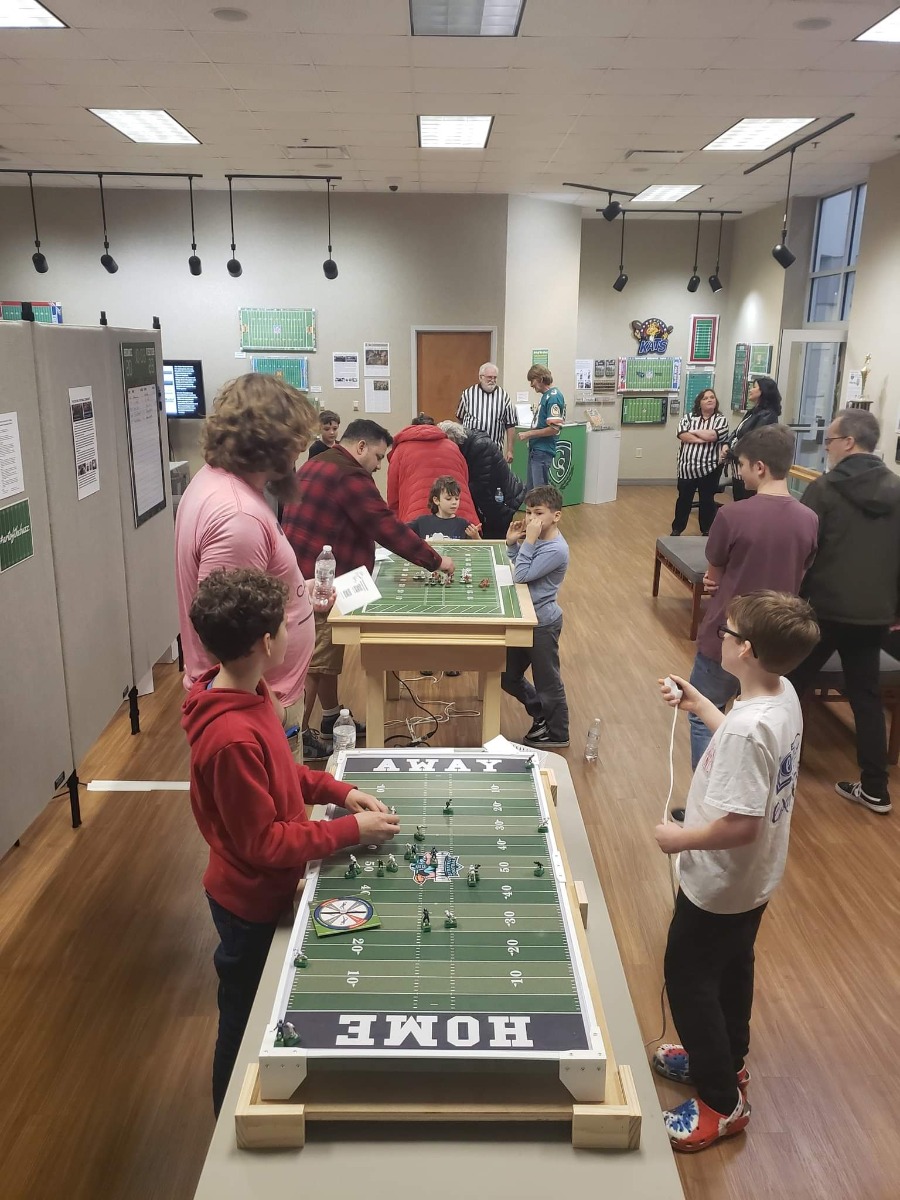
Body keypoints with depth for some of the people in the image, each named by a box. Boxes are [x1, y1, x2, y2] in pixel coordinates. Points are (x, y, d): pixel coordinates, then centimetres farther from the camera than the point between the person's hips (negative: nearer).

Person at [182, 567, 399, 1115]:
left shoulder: (246, 693, -7)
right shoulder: (231, 737, -36)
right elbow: (264, 842, -28)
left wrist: (340, 791, -4)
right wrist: (352, 830, -22)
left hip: (265, 889, 9)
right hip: (252, 902, -8)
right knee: (246, 1026, 17)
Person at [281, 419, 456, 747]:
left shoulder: (315, 466, 17)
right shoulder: (349, 476, -15)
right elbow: (388, 528, -17)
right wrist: (435, 561, -10)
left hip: (300, 577, 10)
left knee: (325, 656, 19)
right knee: (315, 663, 0)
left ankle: (331, 720, 31)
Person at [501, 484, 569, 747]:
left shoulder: (555, 550, -23)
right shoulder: (537, 539, 3)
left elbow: (520, 576, -28)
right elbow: (513, 567, 14)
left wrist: (528, 541, -26)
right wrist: (512, 543, 0)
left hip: (542, 623, -9)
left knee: (547, 681, 8)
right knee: (508, 676, 18)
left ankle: (557, 734, 28)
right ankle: (541, 713, 39)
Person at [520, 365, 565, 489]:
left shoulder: (553, 397, -15)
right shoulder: (546, 395, 13)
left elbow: (553, 428, -20)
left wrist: (529, 434, -14)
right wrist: (529, 433, 9)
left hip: (543, 451, -10)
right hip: (535, 449, 10)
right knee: (531, 489, 14)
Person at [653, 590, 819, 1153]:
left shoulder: (746, 728, -36)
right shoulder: (784, 696, -8)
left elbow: (739, 825, -34)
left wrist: (680, 838, -19)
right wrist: (699, 705, 8)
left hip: (719, 883, -9)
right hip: (757, 879, 9)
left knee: (689, 979, 11)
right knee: (732, 967, 27)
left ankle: (722, 1102, 27)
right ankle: (725, 1061, 48)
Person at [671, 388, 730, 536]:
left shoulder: (721, 420, 1)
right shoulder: (688, 417, 6)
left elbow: (712, 435, -17)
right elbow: (682, 435, -10)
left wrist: (693, 431, -5)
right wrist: (703, 439, -16)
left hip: (709, 468, -1)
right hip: (687, 467, 1)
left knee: (707, 500, 8)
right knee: (683, 499, 9)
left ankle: (707, 531, 21)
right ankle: (677, 529, 22)